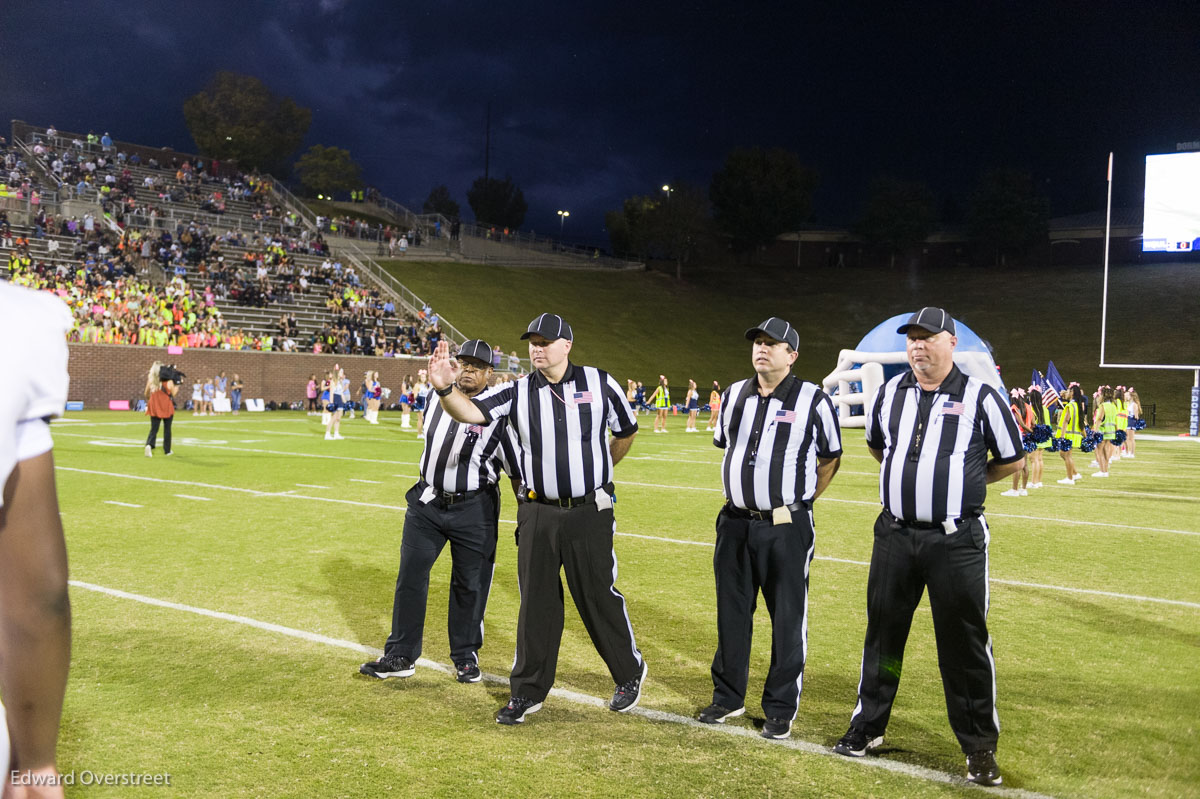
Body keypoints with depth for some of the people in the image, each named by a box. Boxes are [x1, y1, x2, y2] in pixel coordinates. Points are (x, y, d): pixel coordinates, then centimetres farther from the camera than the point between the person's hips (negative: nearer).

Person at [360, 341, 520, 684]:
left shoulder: (498, 414, -10)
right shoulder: (437, 399, 5)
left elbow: (517, 470, -7)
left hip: (474, 510, -4)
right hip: (427, 504, 5)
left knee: (470, 584, 5)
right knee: (410, 577, 5)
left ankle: (465, 656, 23)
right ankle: (400, 656, 16)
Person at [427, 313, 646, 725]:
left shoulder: (600, 383, -2)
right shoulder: (517, 391, -1)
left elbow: (625, 432, 12)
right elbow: (472, 411, -17)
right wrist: (445, 389, -37)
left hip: (589, 511, -2)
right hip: (537, 513, 2)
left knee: (599, 596, 6)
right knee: (536, 601, 10)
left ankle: (630, 672, 30)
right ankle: (528, 690, 24)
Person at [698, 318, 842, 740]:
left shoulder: (813, 400, -7)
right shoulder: (734, 395, 7)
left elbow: (830, 456, 6)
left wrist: (801, 498, 8)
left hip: (786, 528, -4)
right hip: (735, 523, 5)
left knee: (788, 621, 4)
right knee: (732, 614, 14)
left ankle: (781, 710, 18)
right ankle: (728, 697, 30)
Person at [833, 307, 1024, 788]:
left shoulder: (980, 397, -4)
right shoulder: (889, 393, 7)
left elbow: (1012, 460, 6)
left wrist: (962, 482, 7)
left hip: (958, 542, -4)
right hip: (894, 536, 4)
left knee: (965, 645, 3)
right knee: (882, 634, 13)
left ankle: (980, 747, 19)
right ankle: (867, 727, 29)